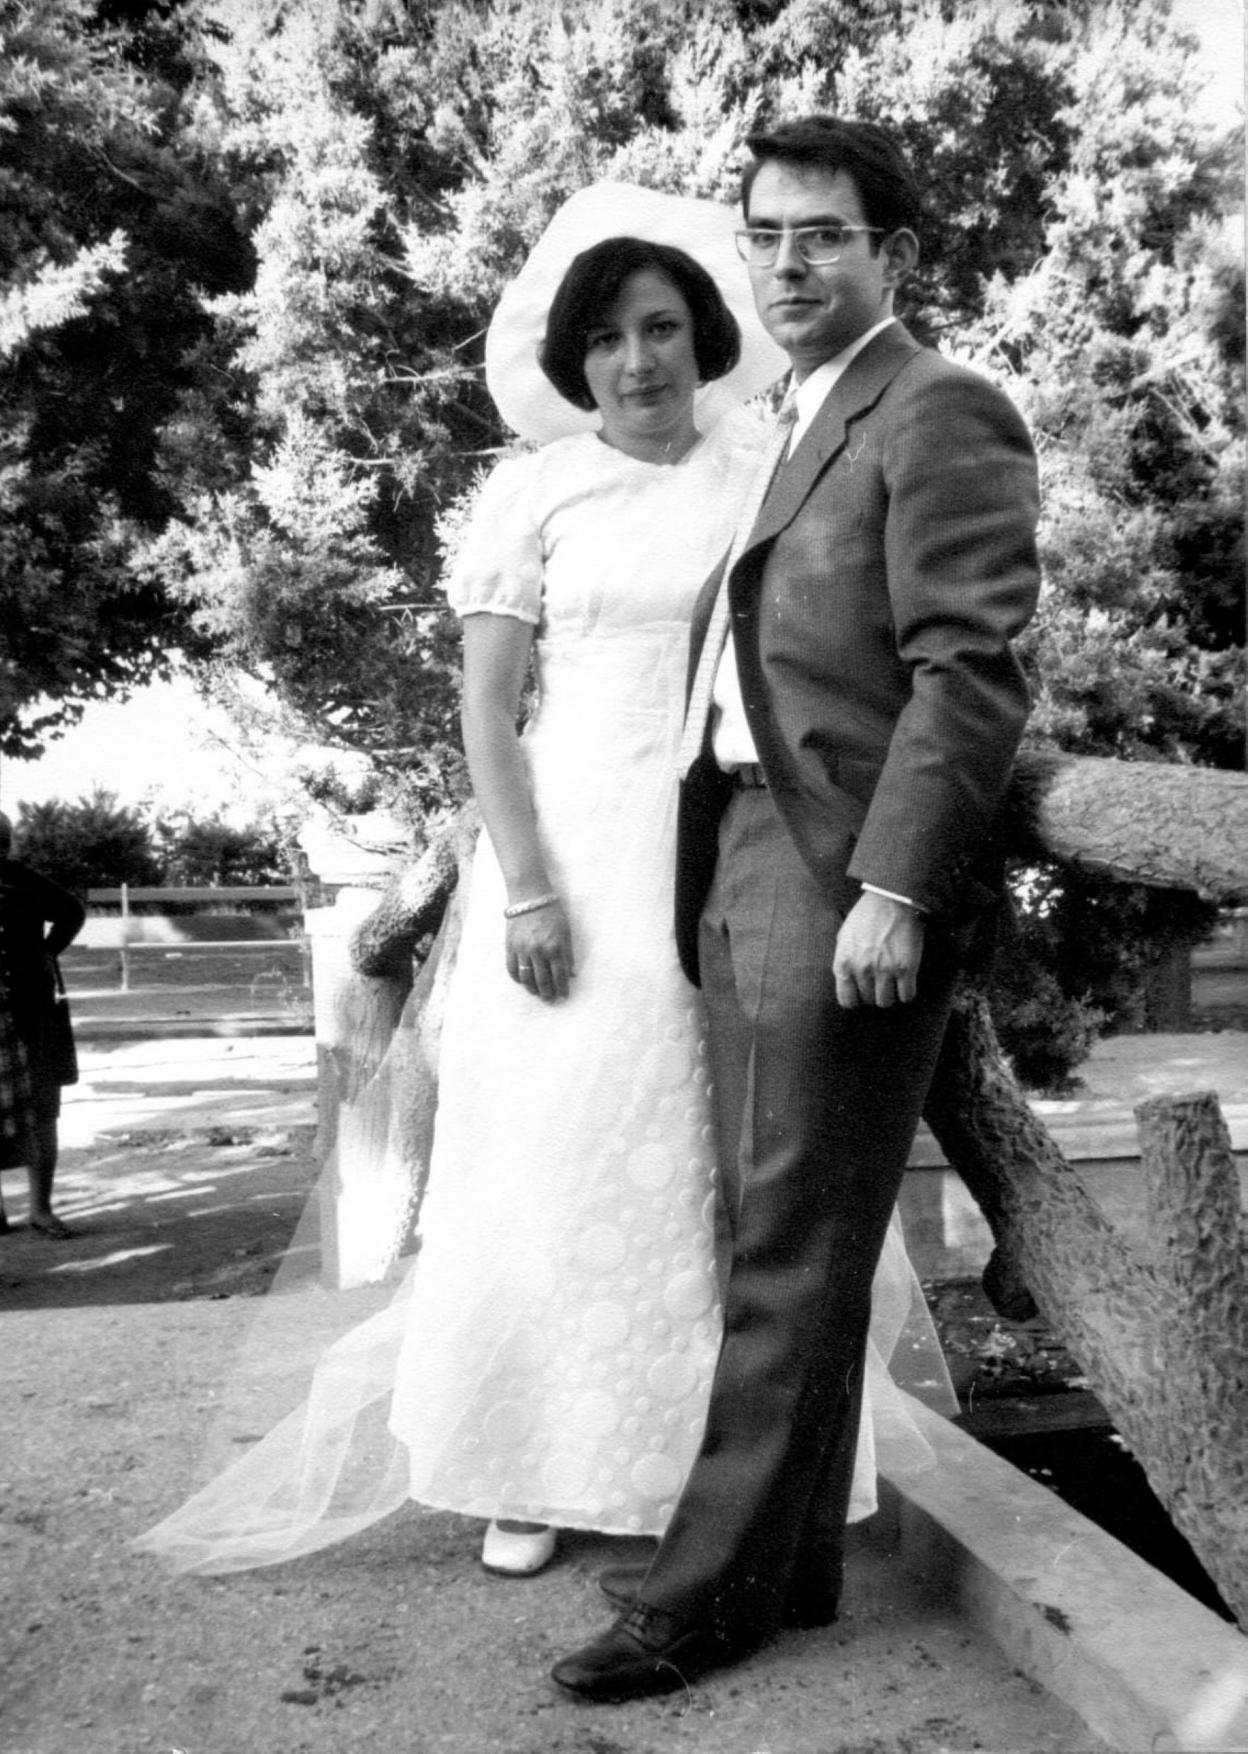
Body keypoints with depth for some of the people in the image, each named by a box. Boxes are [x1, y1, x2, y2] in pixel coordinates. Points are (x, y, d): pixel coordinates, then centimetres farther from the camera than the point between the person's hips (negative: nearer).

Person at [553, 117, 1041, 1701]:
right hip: (740, 862, 9)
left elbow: (967, 673, -12)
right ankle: (791, 1560, 23)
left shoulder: (940, 415, -2)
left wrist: (892, 888, -20)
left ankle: (714, 1588, 7)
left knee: (797, 1249, -3)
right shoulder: (797, 439, 24)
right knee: (776, 1233, 12)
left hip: (847, 866, -9)